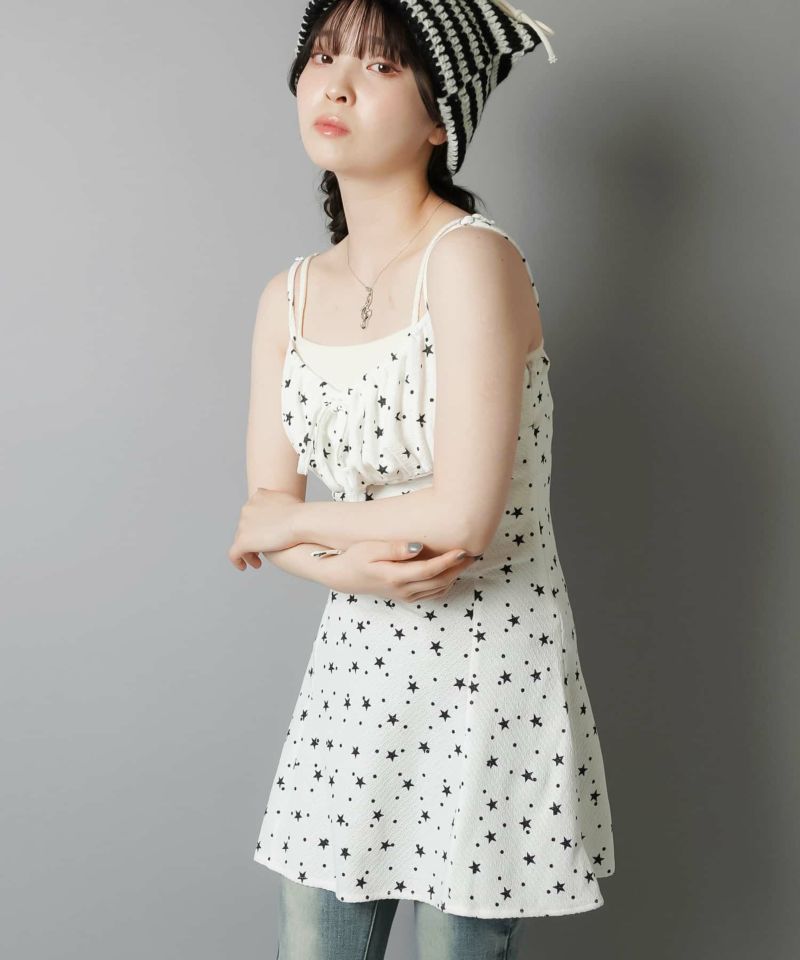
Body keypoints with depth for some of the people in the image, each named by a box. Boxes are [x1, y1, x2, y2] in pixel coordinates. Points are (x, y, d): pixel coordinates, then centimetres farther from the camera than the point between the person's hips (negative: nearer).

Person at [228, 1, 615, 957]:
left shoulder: (471, 259, -15)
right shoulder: (289, 295, 6)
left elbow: (463, 518, -23)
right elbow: (265, 508, 4)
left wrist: (290, 525, -7)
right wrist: (350, 564, -17)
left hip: (490, 670, -6)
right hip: (355, 660, 6)